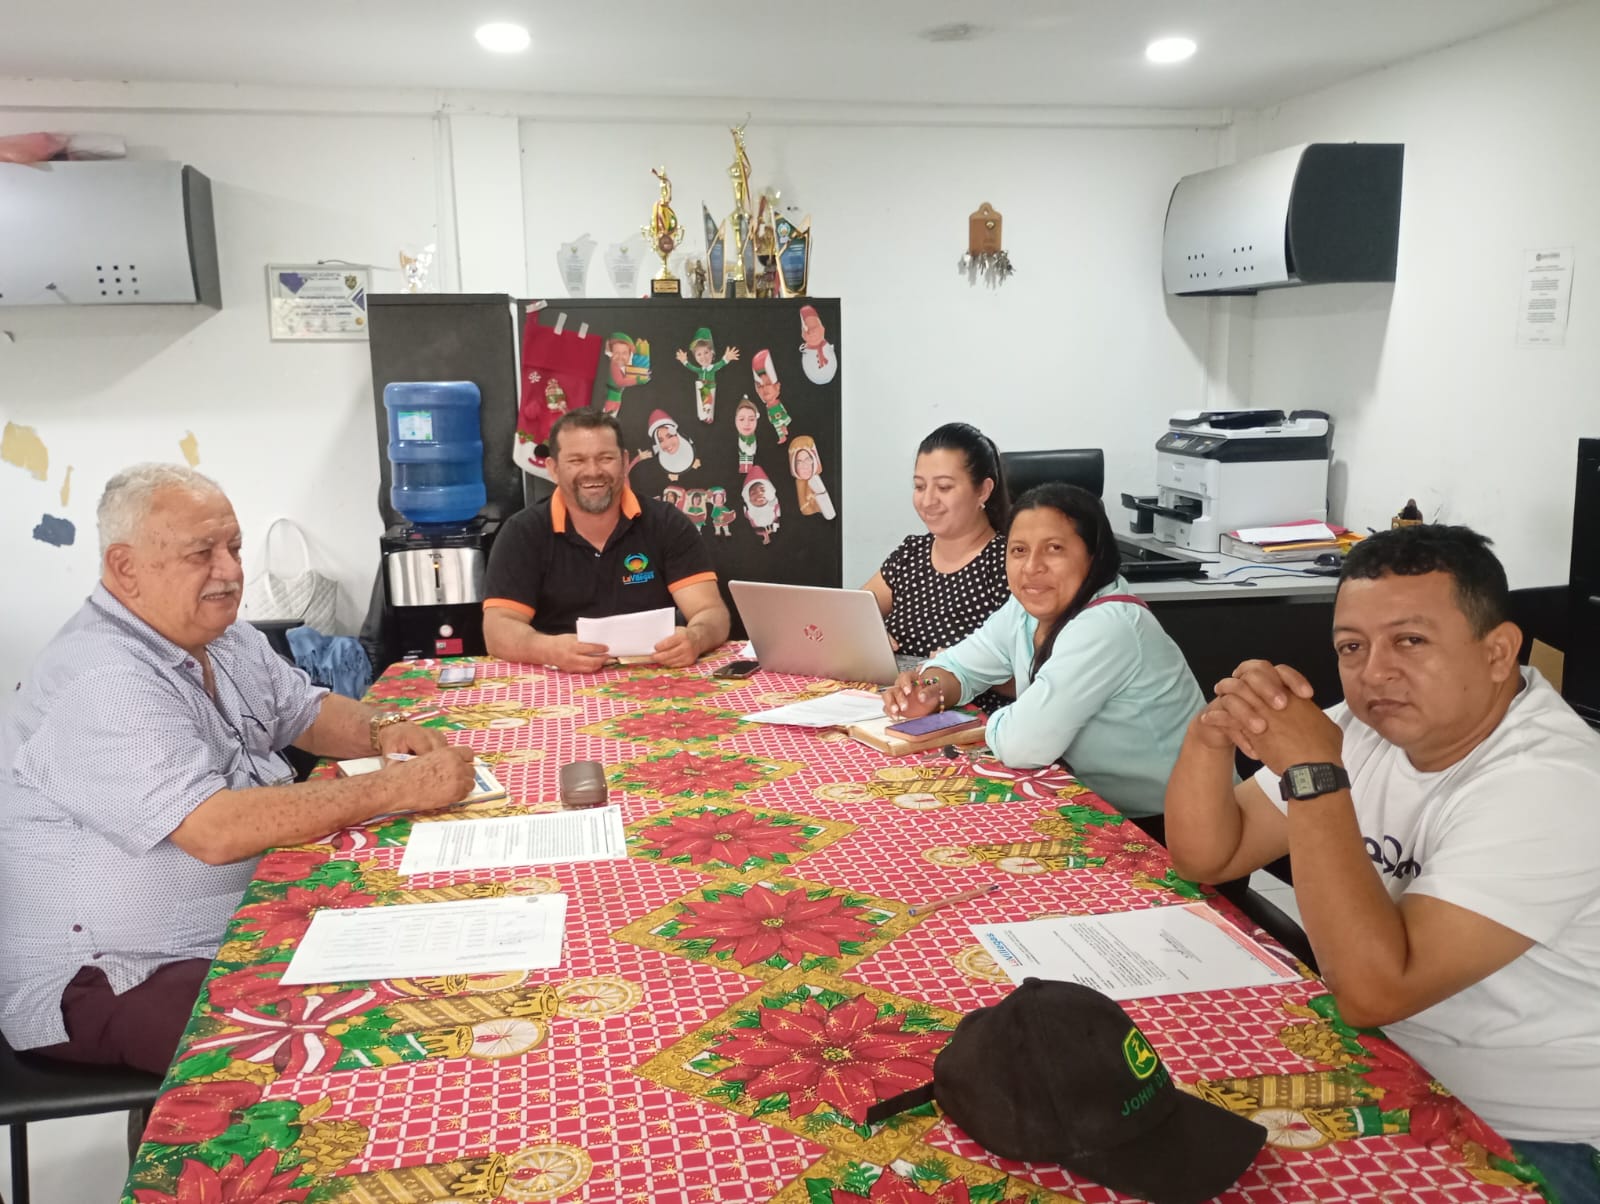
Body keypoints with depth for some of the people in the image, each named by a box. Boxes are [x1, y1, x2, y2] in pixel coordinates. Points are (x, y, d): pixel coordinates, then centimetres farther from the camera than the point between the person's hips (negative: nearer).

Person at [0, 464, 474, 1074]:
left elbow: (306, 711, 18)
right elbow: (217, 832, -33)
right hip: (112, 984, -9)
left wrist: (383, 729, -5)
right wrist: (400, 787, -30)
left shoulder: (222, 636, 5)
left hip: (245, 924, 9)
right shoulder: (100, 683, -25)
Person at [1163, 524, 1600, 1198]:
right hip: (1393, 1078, 7)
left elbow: (1373, 989, -32)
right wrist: (1211, 736, -19)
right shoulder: (1372, 727, -4)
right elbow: (1206, 859, -1)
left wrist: (1313, 773, -32)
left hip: (1535, 1141, -6)